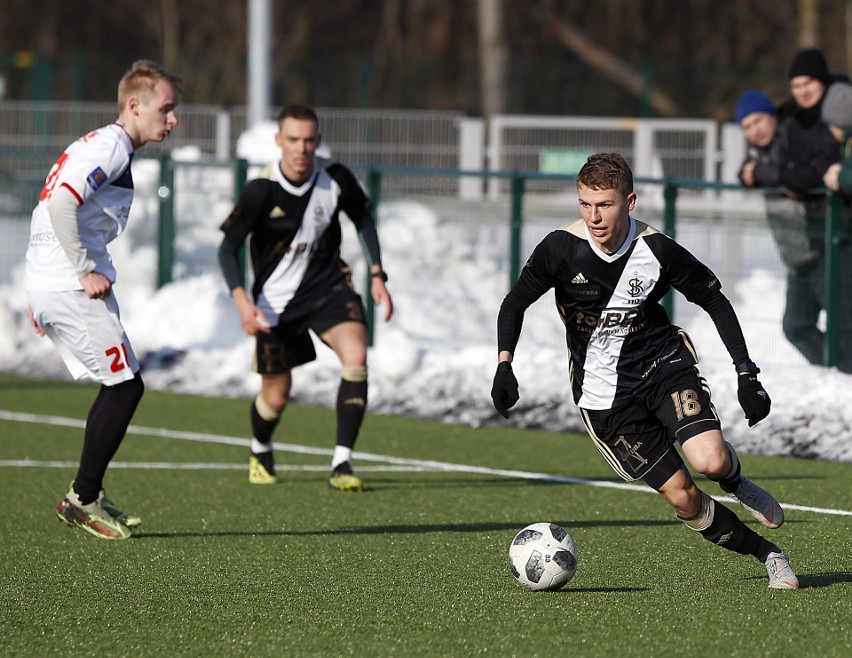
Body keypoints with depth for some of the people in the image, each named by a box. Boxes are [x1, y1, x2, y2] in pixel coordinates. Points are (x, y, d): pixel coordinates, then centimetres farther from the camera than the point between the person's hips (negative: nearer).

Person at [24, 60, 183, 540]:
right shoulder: (110, 147, -13)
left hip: (50, 285, 10)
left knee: (120, 386, 14)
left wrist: (43, 295, 24)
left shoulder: (105, 146, 20)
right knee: (125, 385, -6)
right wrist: (85, 272, -21)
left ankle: (88, 497, 18)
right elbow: (62, 203, -26)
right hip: (71, 288, -10)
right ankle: (83, 498, -1)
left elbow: (55, 207, 25)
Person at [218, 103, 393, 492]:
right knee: (276, 397, 6)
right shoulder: (260, 191, -20)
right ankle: (260, 451, 44)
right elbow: (228, 247, -13)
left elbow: (363, 219, 8)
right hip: (276, 298, -2)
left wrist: (377, 275, 1)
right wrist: (242, 301, -26)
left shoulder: (336, 179, -12)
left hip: (328, 285, 2)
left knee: (356, 357, -26)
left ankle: (341, 466, -22)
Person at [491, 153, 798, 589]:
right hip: (604, 395, 0)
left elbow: (715, 302, -2)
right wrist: (504, 366, -14)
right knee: (682, 497, -8)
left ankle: (734, 480, 12)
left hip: (663, 363, 0)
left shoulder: (658, 251, -15)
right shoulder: (561, 249, -15)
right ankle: (766, 554, 11)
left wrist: (746, 374, -6)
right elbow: (515, 303, 0)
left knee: (708, 459, -26)